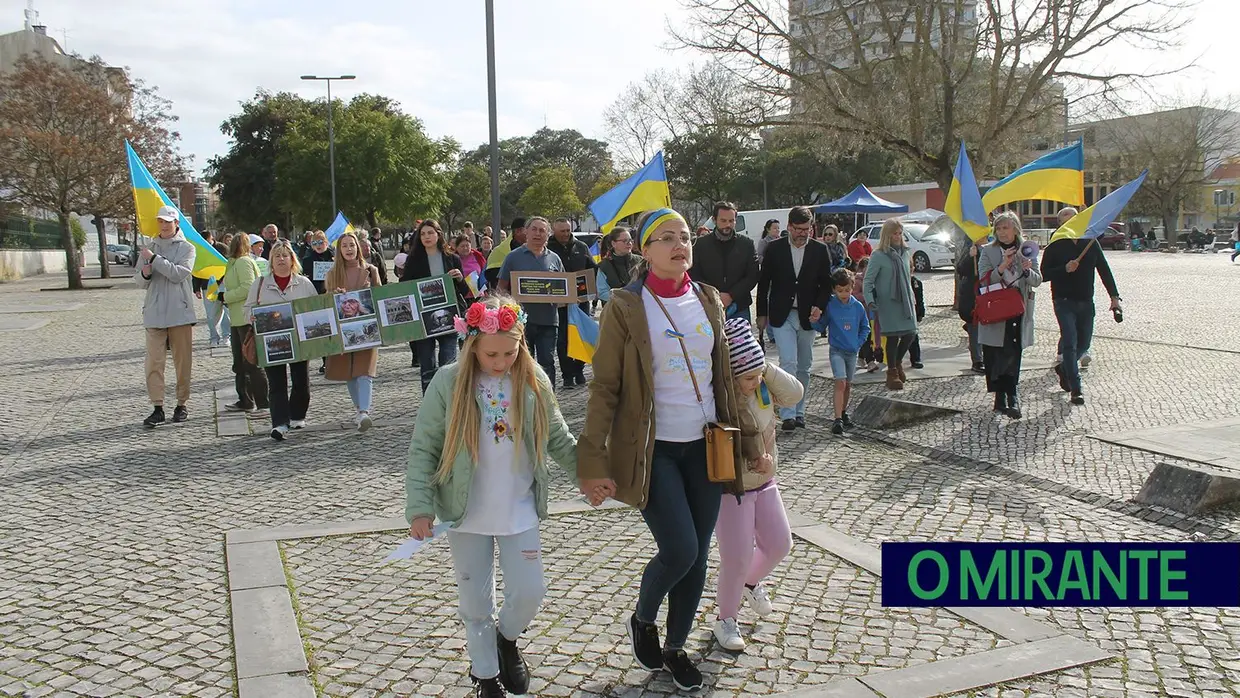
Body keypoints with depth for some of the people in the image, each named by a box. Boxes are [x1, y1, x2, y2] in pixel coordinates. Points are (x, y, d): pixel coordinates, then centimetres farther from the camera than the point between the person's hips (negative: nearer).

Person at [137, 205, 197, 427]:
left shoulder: (186, 248, 3)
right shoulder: (150, 247, 14)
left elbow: (179, 274, -13)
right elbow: (141, 284, 14)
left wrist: (154, 259, -15)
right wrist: (144, 274, -8)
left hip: (180, 313, -2)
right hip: (154, 313, 3)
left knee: (182, 361, 4)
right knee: (154, 361, -5)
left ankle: (181, 405, 15)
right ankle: (157, 407, -3)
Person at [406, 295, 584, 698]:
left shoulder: (534, 382, -6)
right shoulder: (449, 384, -13)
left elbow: (558, 439, 7)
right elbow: (422, 449, -8)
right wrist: (420, 507, -14)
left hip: (520, 512, 2)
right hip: (467, 515, -1)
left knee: (529, 592, 4)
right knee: (475, 601, 10)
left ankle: (507, 640, 38)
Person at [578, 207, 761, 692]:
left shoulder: (708, 300, 7)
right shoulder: (625, 307, -8)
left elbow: (725, 376, 13)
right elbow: (605, 388, -9)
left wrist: (748, 437, 12)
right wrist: (593, 460, -14)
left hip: (704, 446, 5)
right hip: (652, 450, -5)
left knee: (698, 557, 9)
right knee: (679, 552, -11)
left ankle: (676, 648, 31)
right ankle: (642, 621, 22)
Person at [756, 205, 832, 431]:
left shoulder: (820, 250, 2)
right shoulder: (775, 248, -1)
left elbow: (826, 284, 6)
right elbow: (763, 282, 4)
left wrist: (819, 307, -11)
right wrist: (762, 314, 3)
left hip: (807, 316, 3)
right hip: (782, 315, -2)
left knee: (804, 367, 10)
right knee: (788, 363, -13)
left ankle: (799, 411, 22)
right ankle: (788, 414, -12)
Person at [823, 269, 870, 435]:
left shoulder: (858, 306, -1)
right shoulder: (829, 306, -10)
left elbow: (865, 327, 11)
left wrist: (859, 343, 1)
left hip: (852, 351, 4)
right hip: (836, 351, -4)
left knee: (848, 384, 15)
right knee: (840, 383, -16)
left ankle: (843, 413, 33)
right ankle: (838, 420, -18)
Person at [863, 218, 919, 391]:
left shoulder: (904, 252, 10)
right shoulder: (879, 256, -8)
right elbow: (868, 281, -10)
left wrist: (911, 298, 19)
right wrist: (870, 300, -22)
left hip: (905, 302, 6)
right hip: (888, 303, -5)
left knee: (910, 333, 2)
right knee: (893, 336, -2)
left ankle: (897, 361, 29)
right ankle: (892, 373, 14)